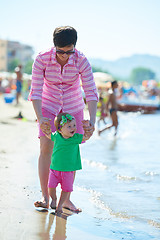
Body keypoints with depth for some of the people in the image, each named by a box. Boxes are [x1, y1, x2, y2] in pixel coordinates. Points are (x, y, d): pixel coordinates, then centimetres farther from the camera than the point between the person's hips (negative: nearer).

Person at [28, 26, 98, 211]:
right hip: (49, 106, 0)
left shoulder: (81, 61, -23)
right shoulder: (42, 59, -23)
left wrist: (92, 121, -35)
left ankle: (66, 199, 6)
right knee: (46, 149, -12)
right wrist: (39, 118, -35)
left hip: (73, 108, 0)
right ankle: (45, 197, -6)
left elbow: (91, 92, -24)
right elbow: (36, 91, -22)